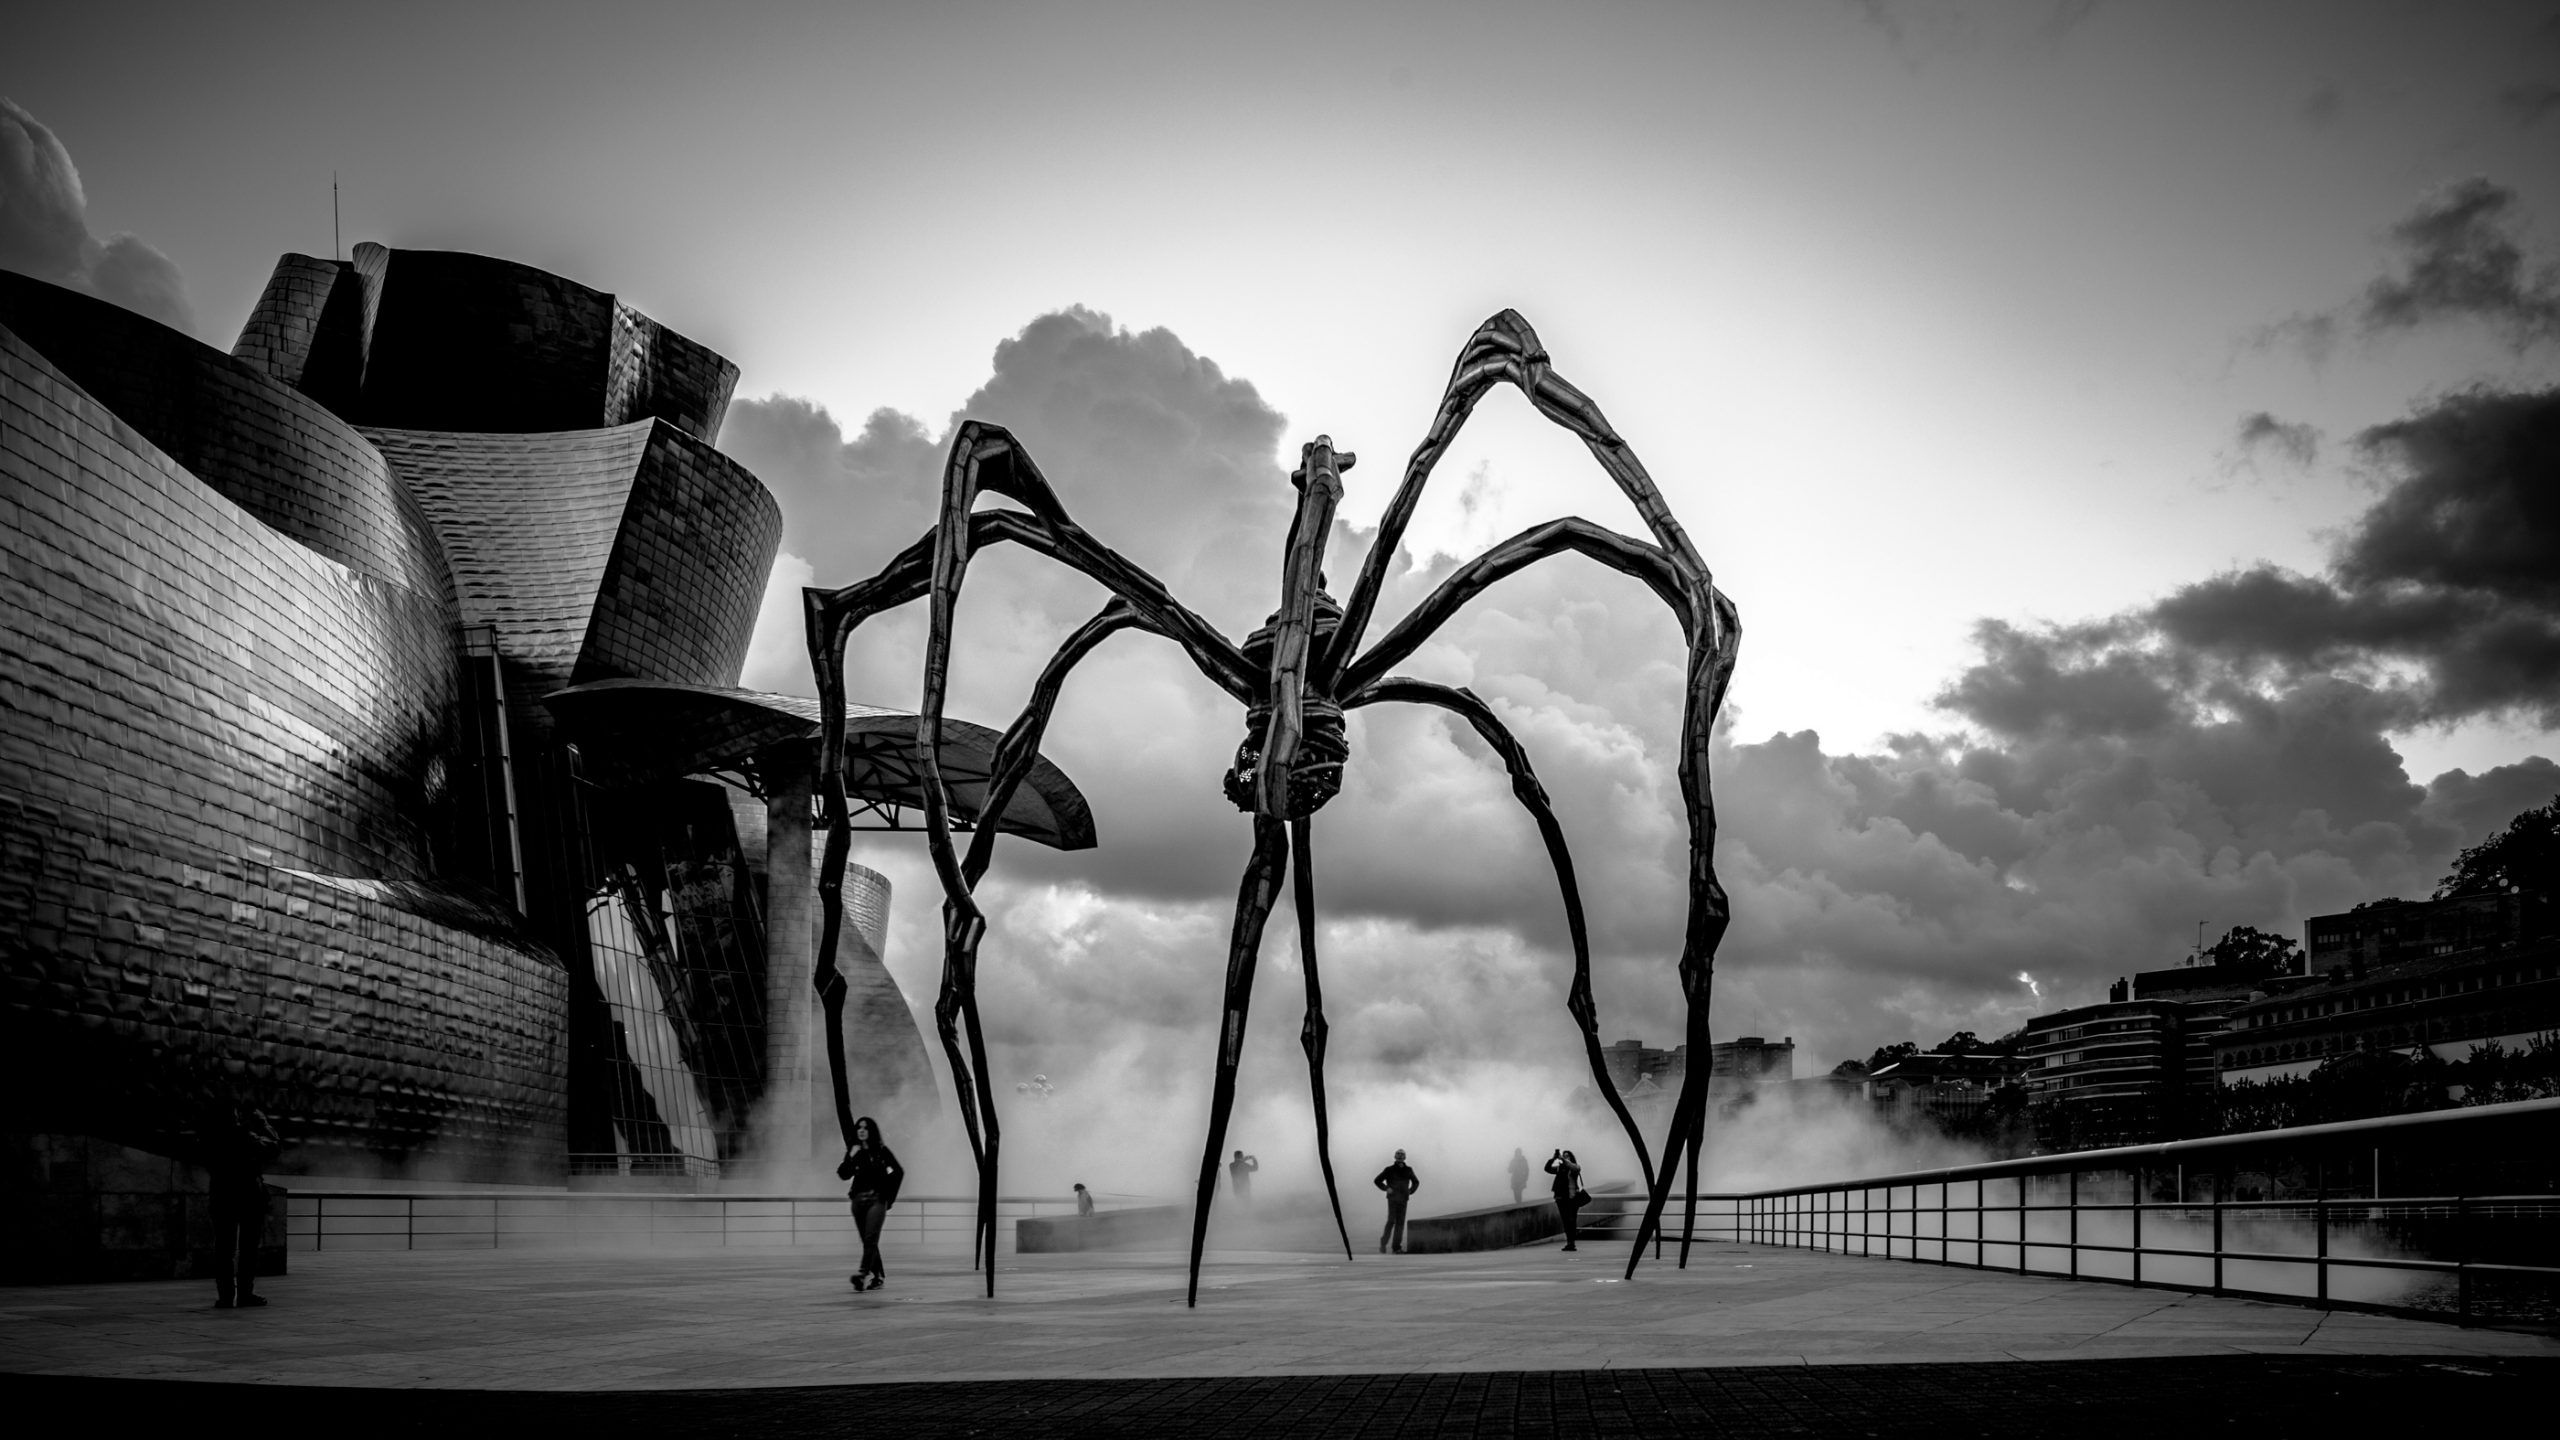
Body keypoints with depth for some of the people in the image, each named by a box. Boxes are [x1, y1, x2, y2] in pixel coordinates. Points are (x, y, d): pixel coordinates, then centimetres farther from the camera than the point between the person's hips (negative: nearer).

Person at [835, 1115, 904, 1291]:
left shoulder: (881, 1150, -2)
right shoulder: (854, 1151, 9)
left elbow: (898, 1172, 0)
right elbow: (843, 1175, 1)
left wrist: (889, 1196, -2)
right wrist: (850, 1157, -13)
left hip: (877, 1199, -5)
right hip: (858, 1199, 5)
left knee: (870, 1238, -18)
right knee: (867, 1241, 8)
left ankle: (863, 1274, -31)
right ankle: (878, 1276, 17)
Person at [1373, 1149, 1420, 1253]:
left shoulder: (1408, 1170, 9)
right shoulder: (1389, 1170, -1)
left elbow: (1416, 1182, 25)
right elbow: (1377, 1181, 6)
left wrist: (1410, 1191, 10)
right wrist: (1386, 1188, -6)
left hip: (1403, 1200, 3)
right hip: (1392, 1199, -3)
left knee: (1400, 1222, -1)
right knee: (1391, 1221, -13)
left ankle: (1397, 1247, -1)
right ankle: (1383, 1243, 0)